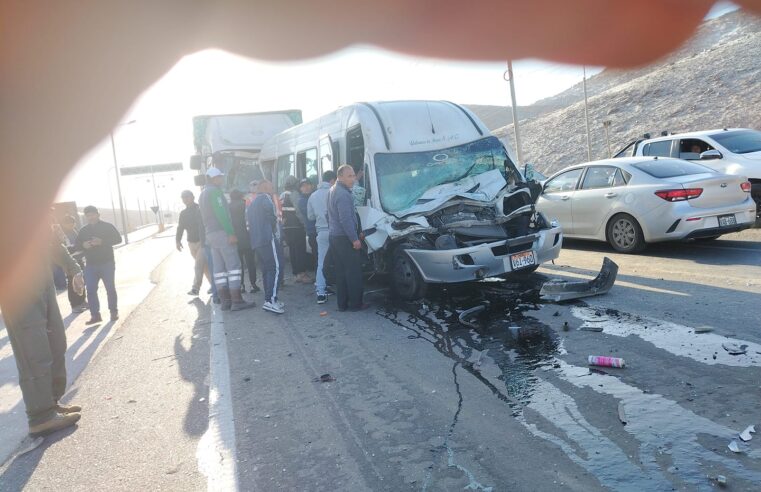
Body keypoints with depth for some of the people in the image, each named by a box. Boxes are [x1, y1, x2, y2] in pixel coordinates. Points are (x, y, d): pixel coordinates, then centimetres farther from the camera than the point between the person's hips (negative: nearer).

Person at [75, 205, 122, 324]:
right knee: (91, 290, -1)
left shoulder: (108, 226, 0)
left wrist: (102, 241, -20)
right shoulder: (83, 230, 11)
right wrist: (83, 245, -11)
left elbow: (118, 239, -7)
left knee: (110, 289, 2)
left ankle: (114, 312, 16)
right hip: (90, 265, 3)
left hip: (107, 263, -3)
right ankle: (95, 315, 4)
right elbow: (77, 245, 13)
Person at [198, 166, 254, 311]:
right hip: (222, 233, -9)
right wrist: (231, 233, -22)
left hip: (210, 234, 9)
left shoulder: (202, 194, 19)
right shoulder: (215, 191, -10)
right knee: (233, 266, -8)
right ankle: (236, 301, -11)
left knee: (219, 268, 7)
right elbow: (221, 213, -20)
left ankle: (225, 301, 8)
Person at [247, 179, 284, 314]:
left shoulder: (252, 203, 25)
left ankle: (269, 299, 11)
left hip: (255, 241, 10)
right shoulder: (265, 198, -3)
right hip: (268, 238, -10)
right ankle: (271, 300, -21)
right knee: (275, 268, -13)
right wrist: (274, 228, 0)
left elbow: (248, 221, 24)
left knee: (266, 269, 11)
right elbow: (271, 215, -16)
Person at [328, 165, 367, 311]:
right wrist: (355, 239, -19)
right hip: (344, 238, -10)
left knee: (340, 271, 11)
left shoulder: (333, 190, 14)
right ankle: (355, 303, 2)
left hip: (334, 237, 10)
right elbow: (346, 219, -23)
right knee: (354, 271, -3)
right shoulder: (343, 194, -18)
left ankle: (342, 304, 14)